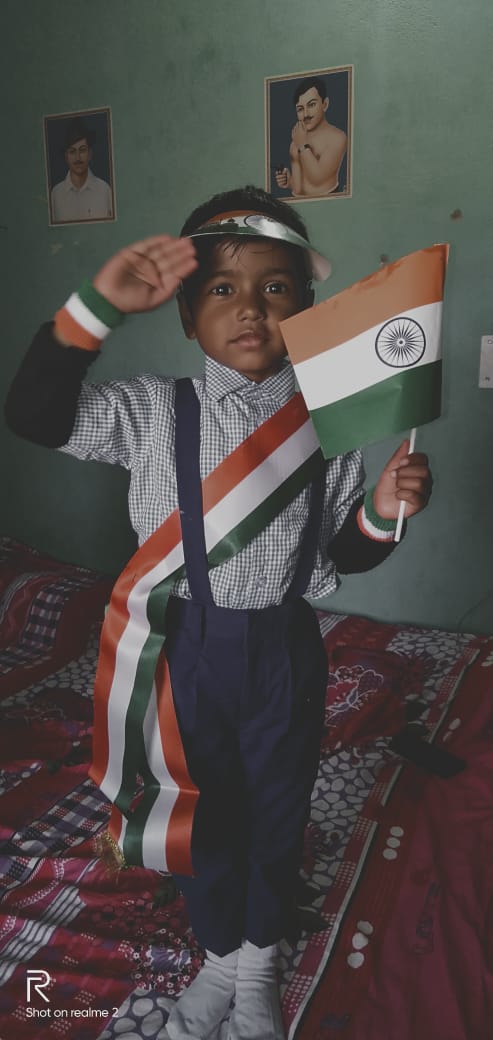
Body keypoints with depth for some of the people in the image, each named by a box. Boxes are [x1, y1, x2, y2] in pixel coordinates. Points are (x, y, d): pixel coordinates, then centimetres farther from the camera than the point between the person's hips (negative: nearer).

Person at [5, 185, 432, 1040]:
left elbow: (341, 557, 0)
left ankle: (258, 966, 50)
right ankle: (218, 960, 49)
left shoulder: (326, 424, -7)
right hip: (189, 650, 0)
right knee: (205, 816, 19)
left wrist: (381, 512, -21)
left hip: (285, 653, 1)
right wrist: (99, 305, -25)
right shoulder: (154, 411, -9)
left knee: (278, 815, 20)